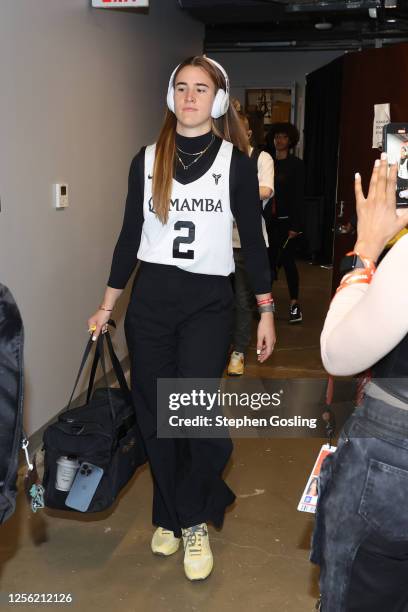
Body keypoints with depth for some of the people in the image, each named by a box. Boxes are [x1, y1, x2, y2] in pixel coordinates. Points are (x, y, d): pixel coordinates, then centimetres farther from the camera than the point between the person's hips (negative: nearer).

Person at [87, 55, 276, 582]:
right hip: (150, 297, 3)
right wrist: (106, 307, 11)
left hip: (208, 300, -2)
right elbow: (130, 236, 10)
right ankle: (170, 515, 28)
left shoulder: (235, 162, 0)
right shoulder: (146, 161, 6)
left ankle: (193, 520, 11)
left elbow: (252, 238, 3)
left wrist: (266, 311, 1)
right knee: (154, 414, 7)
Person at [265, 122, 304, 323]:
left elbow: (299, 196, -6)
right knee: (269, 260, 5)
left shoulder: (296, 164, -1)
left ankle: (294, 304, 5)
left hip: (286, 220, -3)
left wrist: (295, 225, -12)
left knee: (288, 261, -3)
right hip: (268, 220, 4)